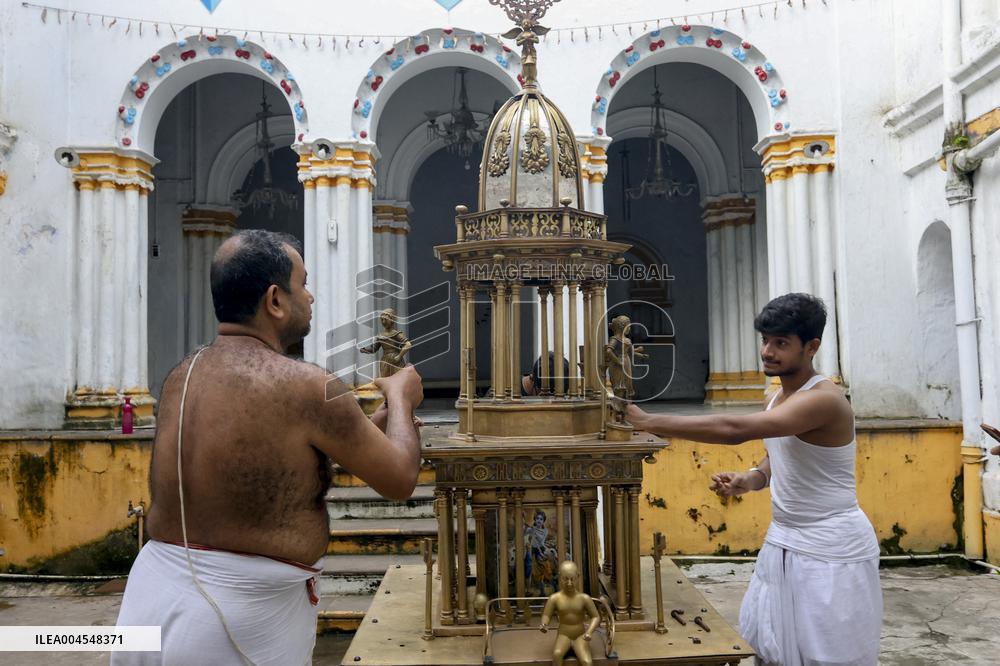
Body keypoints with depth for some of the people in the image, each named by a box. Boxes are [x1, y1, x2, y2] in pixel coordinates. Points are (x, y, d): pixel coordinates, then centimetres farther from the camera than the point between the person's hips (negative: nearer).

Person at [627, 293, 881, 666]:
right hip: (784, 542, 8)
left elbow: (735, 429, -36)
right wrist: (749, 480, -4)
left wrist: (647, 422, -34)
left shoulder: (824, 399, -24)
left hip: (831, 550, -8)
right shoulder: (780, 397, 6)